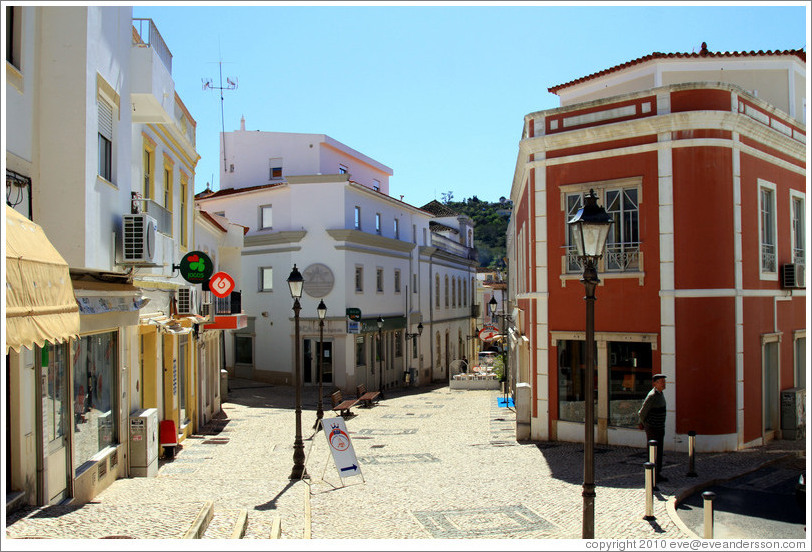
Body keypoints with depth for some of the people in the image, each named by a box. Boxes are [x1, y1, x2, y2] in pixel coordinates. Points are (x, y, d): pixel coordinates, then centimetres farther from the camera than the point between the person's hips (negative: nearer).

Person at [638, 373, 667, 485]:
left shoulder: (660, 394, 11)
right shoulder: (652, 396, -20)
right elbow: (642, 412, -15)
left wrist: (643, 423, 20)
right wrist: (645, 424, 1)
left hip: (660, 428, 9)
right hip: (652, 429, -9)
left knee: (659, 451, 14)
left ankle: (658, 474, 24)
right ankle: (652, 475, 1)